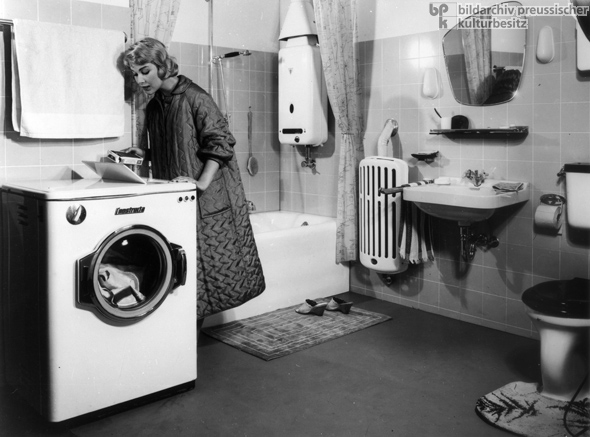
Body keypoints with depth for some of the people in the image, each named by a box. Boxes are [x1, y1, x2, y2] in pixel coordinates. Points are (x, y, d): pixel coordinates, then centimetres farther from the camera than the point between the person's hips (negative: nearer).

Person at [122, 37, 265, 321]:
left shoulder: (194, 97, -12)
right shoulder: (153, 107, 12)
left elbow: (221, 141, -18)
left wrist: (202, 182, -27)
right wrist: (143, 154, 4)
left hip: (208, 199, -7)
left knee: (208, 261, 0)